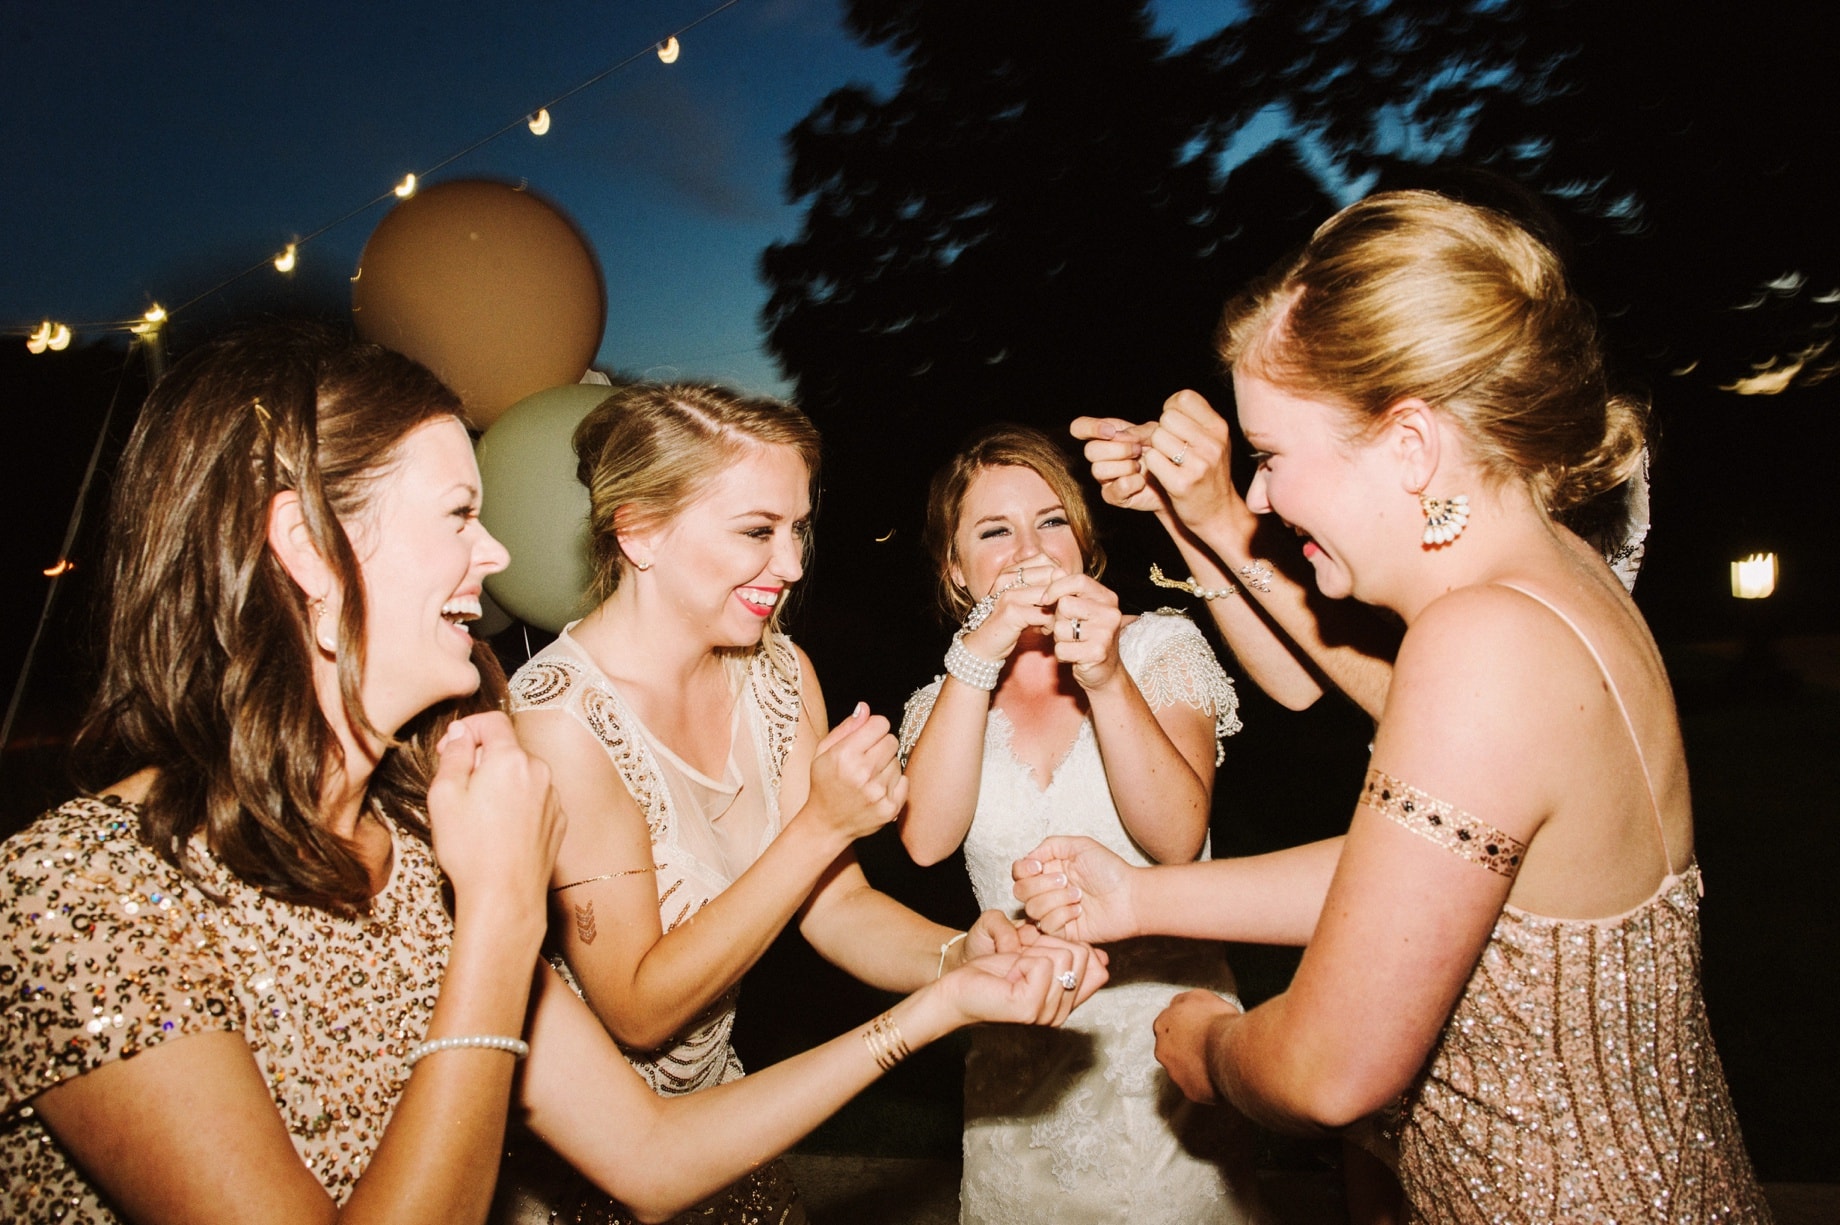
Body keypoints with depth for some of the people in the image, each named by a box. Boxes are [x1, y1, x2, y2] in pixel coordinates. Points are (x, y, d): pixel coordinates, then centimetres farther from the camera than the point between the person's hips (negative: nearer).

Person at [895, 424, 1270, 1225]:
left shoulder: (1162, 647, -5)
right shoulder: (948, 701, 2)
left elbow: (1176, 837, -18)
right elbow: (926, 838, -18)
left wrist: (1107, 679, -31)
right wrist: (981, 654, -24)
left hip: (1164, 1030, -2)